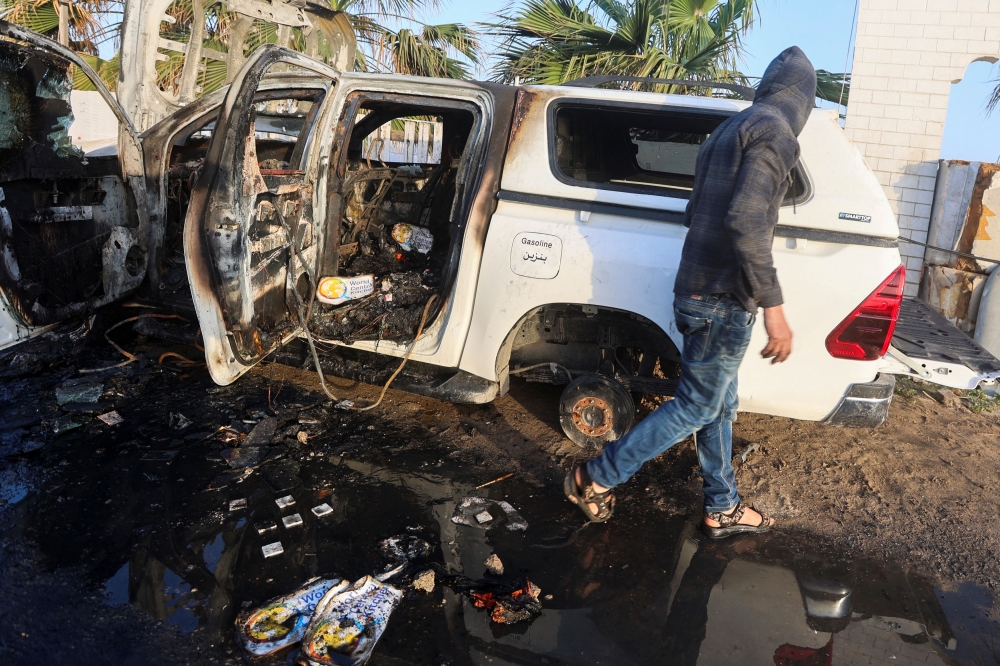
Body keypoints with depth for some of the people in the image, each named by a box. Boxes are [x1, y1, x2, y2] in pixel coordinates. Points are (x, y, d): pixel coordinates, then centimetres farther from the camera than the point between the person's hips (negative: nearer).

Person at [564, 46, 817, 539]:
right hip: (723, 300, -10)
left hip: (697, 290, 10)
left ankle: (723, 509, 29)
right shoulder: (775, 133, -13)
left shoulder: (729, 130, 15)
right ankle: (596, 479, 10)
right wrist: (772, 305, -25)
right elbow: (746, 221, -26)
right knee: (696, 407, 2)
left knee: (720, 406, 17)